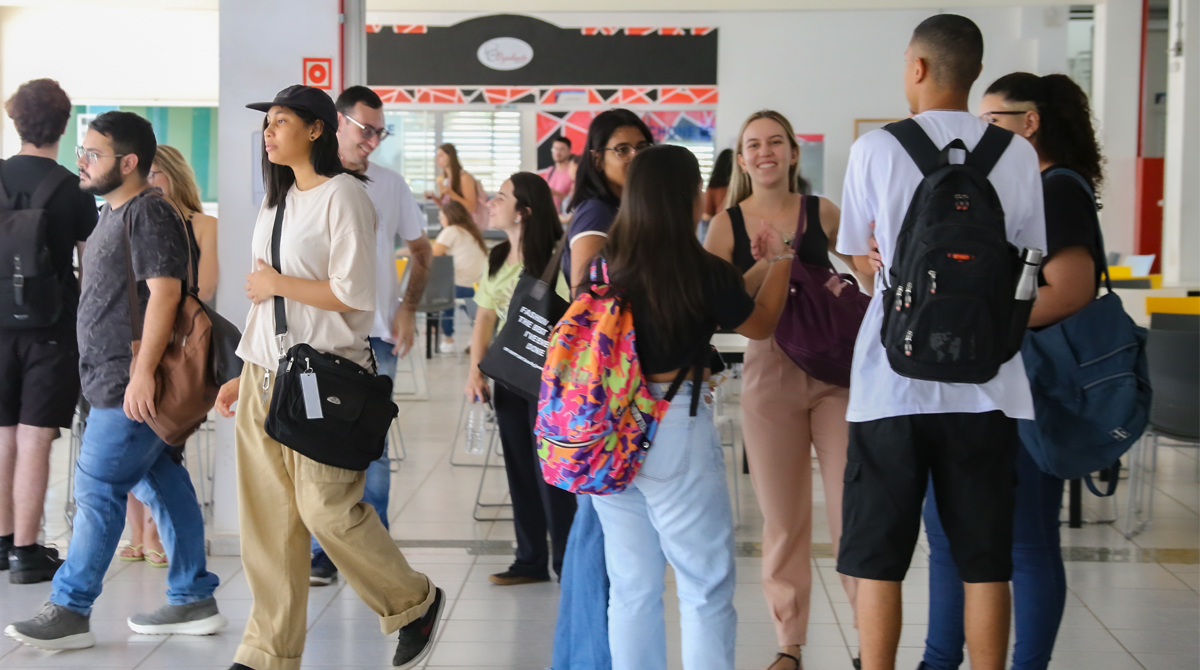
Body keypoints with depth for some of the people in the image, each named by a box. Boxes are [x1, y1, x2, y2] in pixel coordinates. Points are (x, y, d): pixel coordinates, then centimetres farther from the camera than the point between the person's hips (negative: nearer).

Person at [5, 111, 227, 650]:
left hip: (131, 384, -10)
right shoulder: (115, 213, 18)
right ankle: (194, 601, 16)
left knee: (98, 489, -6)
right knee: (162, 484, 11)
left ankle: (70, 611, 0)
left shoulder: (148, 213, -13)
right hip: (115, 379, 10)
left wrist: (142, 372, -27)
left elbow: (164, 291, -22)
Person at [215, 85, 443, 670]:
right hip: (265, 374, 8)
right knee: (267, 517, 5)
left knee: (325, 507, -7)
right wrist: (245, 376, 16)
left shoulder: (342, 194, -8)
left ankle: (415, 604, 15)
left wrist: (276, 282, -9)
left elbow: (354, 294, -17)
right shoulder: (278, 198, 17)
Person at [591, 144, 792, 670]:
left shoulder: (606, 265, 0)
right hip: (677, 433, -5)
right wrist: (779, 261, 21)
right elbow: (760, 326, 6)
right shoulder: (705, 272, -12)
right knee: (705, 588, 6)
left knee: (631, 588, 13)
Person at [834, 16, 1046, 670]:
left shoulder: (876, 149, -4)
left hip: (894, 381, -2)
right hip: (985, 381, 2)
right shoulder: (1017, 155, 1)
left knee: (877, 560, 6)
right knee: (985, 561, 8)